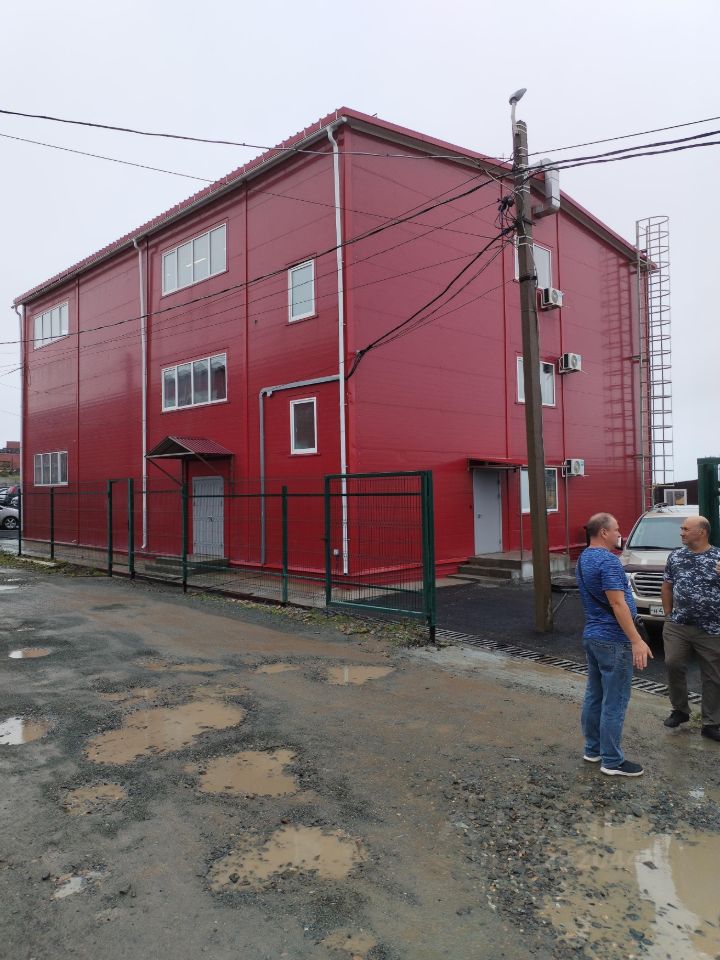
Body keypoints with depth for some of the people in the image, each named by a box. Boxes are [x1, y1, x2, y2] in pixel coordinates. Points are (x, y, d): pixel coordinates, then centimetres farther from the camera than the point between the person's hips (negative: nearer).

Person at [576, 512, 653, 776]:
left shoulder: (584, 558, 10)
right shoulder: (607, 560, -21)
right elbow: (618, 604, -25)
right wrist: (637, 640, -24)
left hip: (592, 635, 10)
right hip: (613, 640, -10)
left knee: (594, 695, 16)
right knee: (614, 702, 0)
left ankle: (593, 749, 26)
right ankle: (612, 761, 8)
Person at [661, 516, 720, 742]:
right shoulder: (675, 556, 5)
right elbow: (667, 586, 13)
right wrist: (668, 614, 9)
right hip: (678, 626, 2)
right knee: (673, 664, -6)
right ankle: (679, 710, 17)